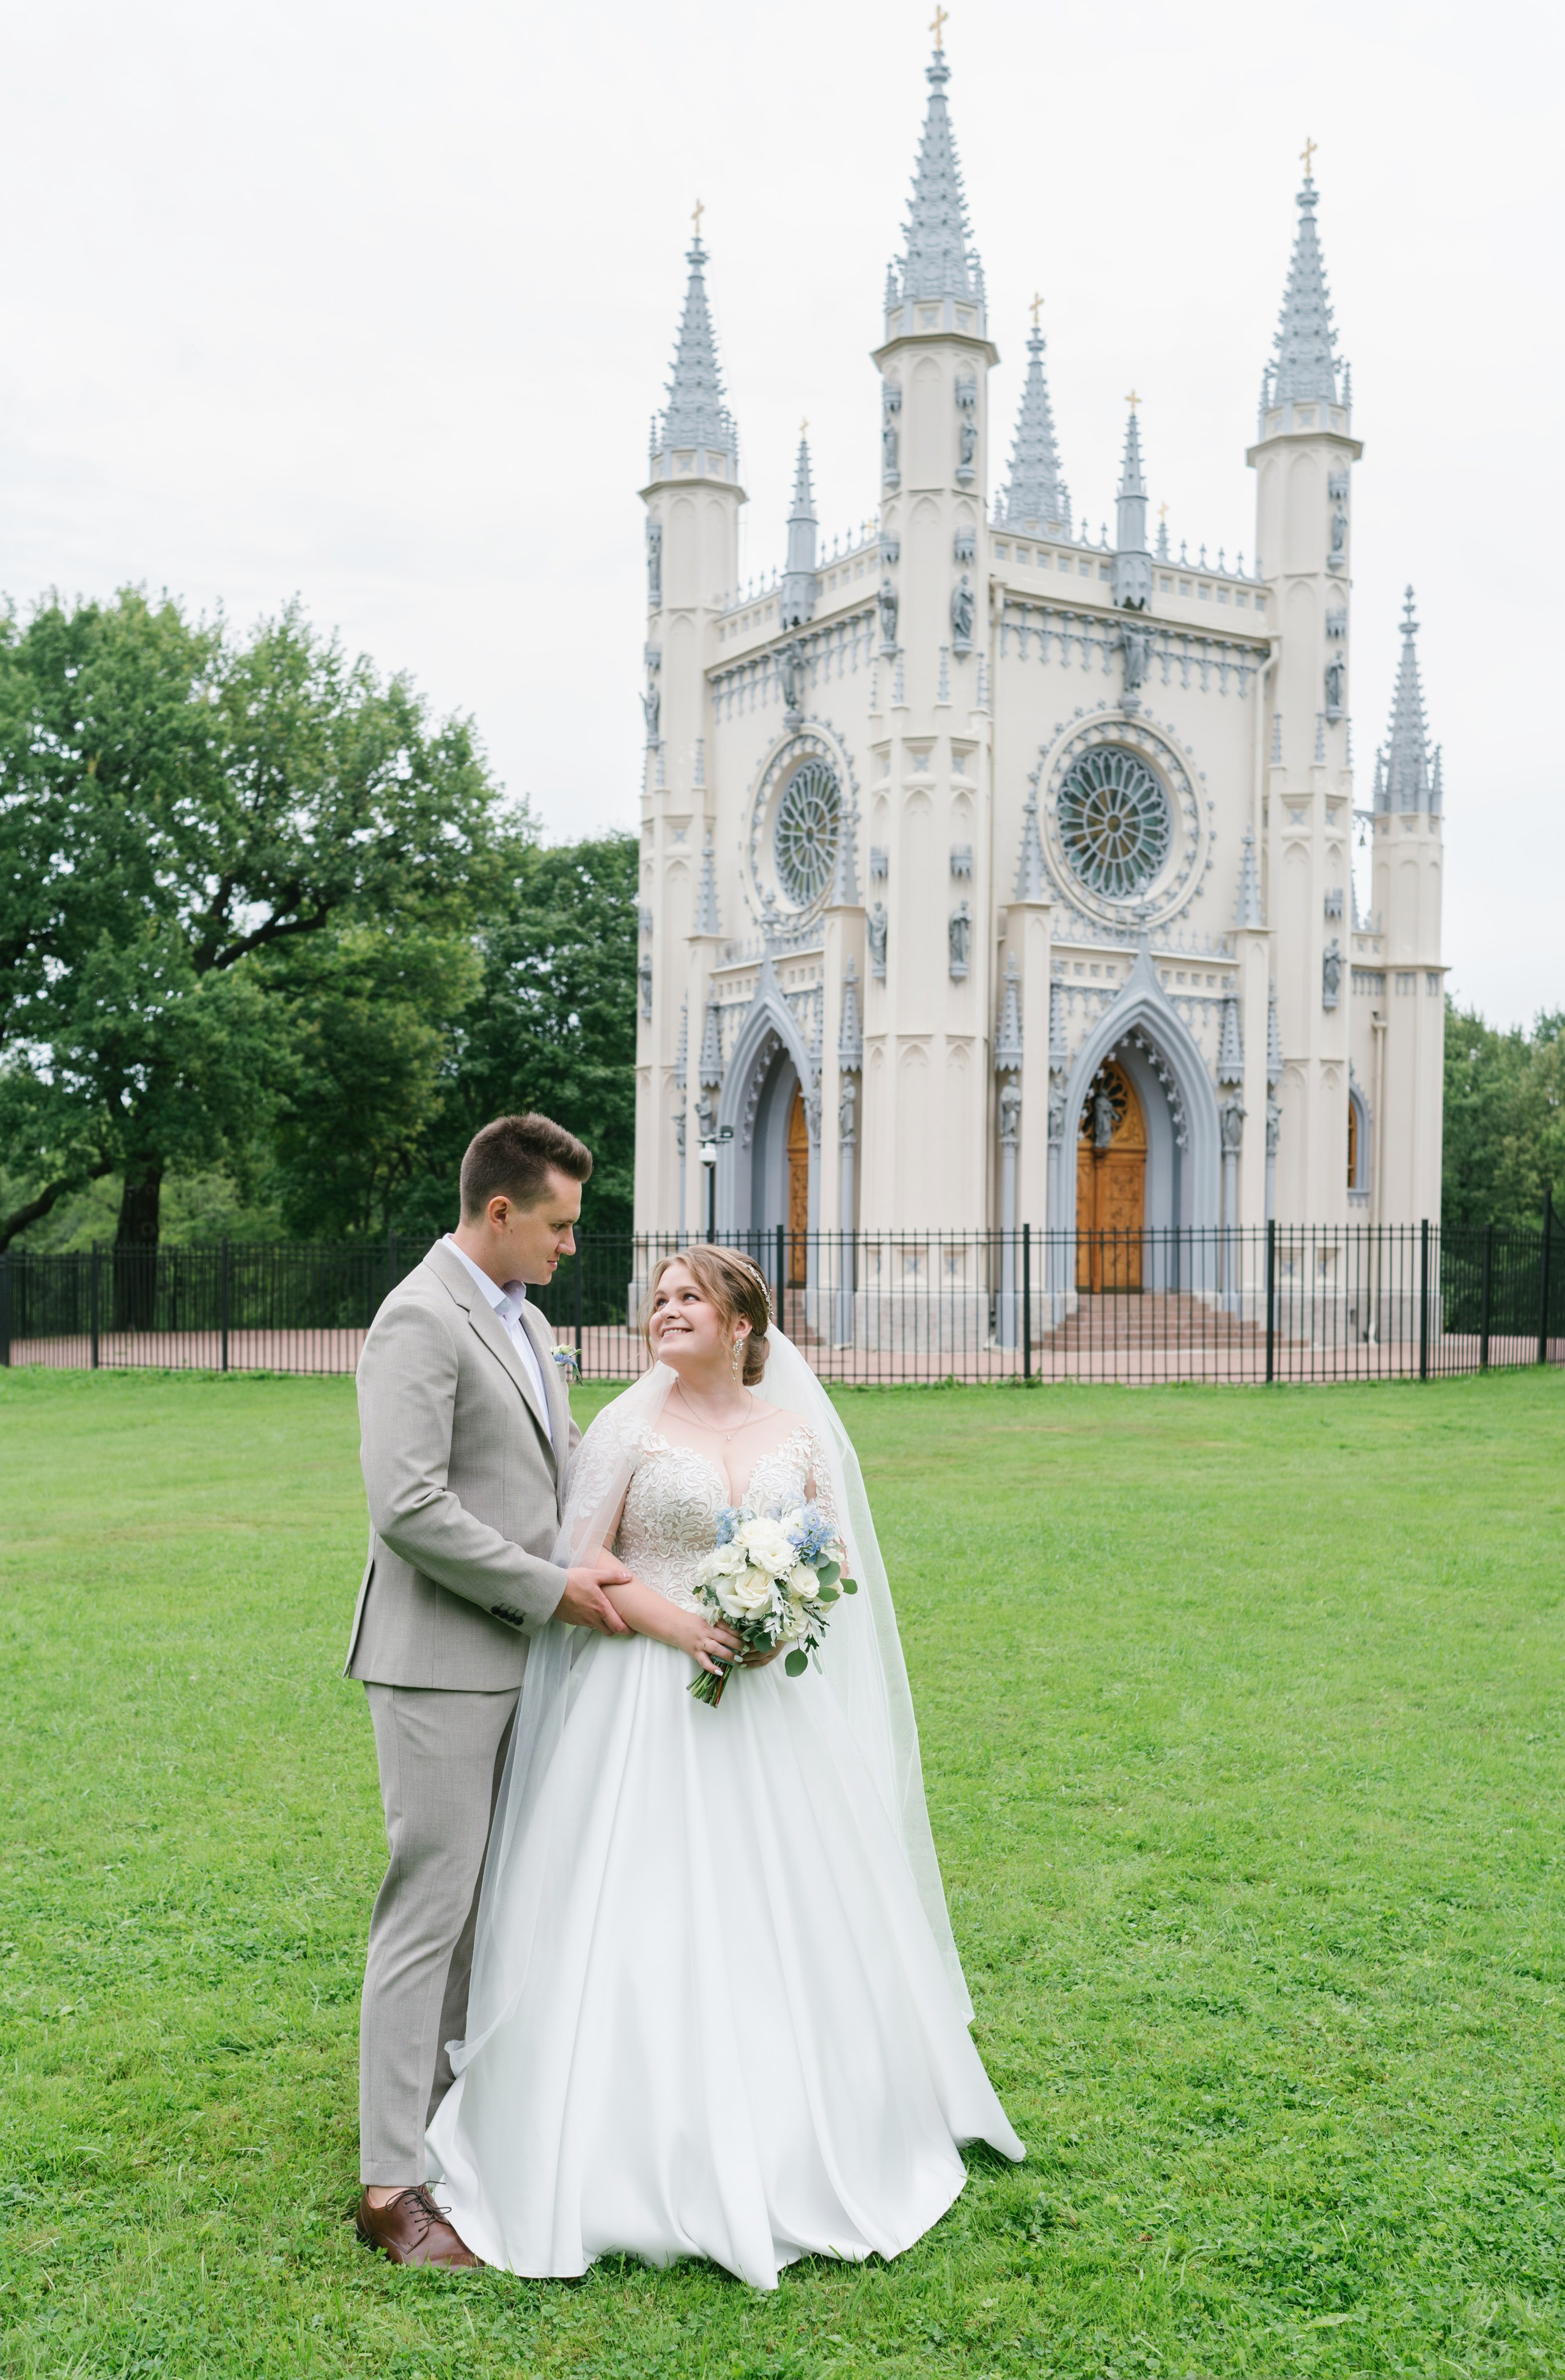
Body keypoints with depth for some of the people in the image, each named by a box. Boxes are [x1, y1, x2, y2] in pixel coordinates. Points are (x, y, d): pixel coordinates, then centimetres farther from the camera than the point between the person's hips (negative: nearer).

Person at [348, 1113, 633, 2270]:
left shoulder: (525, 1321, 15)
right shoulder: (421, 1321, -16)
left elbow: (569, 1466, 22)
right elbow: (409, 1506, -23)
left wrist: (624, 1560, 7)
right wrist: (551, 1590, -17)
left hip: (511, 1656, 9)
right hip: (441, 1661, -9)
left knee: (482, 1901, 15)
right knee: (430, 1906, -4)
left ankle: (446, 2114, 28)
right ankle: (394, 2185, 5)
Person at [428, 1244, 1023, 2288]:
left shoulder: (798, 1431, 8)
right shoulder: (630, 1427, 0)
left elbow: (839, 1555, 8)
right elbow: (579, 1562, -4)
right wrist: (674, 1622, -17)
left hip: (774, 1701, 3)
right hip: (651, 1702, -2)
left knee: (784, 1919, 7)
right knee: (649, 1919, -4)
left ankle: (797, 2151, 24)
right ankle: (662, 2159, 10)